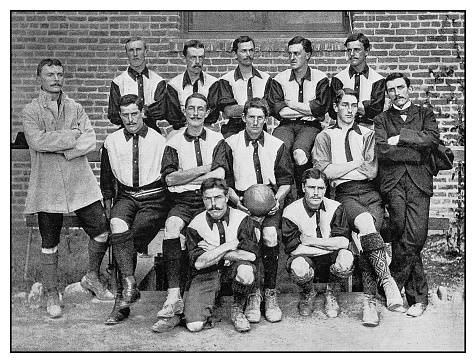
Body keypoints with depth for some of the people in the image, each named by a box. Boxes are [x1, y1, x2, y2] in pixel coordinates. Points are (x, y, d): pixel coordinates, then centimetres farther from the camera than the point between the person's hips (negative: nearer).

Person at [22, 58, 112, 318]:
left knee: (102, 232, 1)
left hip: (80, 183, 3)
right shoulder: (30, 111, 2)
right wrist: (73, 136, -11)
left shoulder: (75, 108, 11)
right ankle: (52, 295, 21)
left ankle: (92, 277, 25)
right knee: (49, 244, 6)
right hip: (48, 186, -3)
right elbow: (37, 141, -16)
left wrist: (60, 149, -14)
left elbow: (91, 141, -2)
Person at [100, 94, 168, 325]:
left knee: (129, 238, -23)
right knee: (117, 225, -30)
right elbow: (106, 181, 17)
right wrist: (108, 209, 10)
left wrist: (164, 205, -2)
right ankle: (129, 286, -27)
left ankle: (121, 300, -12)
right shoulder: (111, 142, 11)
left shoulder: (159, 141, 3)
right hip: (125, 196, 3)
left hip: (154, 198, -2)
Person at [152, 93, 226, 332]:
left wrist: (184, 177, -5)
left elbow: (221, 174, -3)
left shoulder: (217, 140, 12)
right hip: (181, 201, 1)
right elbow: (169, 178, 0)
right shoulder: (174, 142, 14)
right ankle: (174, 298, -35)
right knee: (172, 226, -32)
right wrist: (204, 169, -3)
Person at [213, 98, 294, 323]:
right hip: (243, 201, -1)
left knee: (270, 235, -28)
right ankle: (253, 295, -14)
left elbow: (286, 180, 13)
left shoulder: (277, 145, 12)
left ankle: (270, 294, -13)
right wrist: (235, 199, -10)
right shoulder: (231, 144, 8)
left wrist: (278, 199, -5)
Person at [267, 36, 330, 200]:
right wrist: (308, 110, -4)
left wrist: (292, 104, -1)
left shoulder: (320, 78, 8)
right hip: (286, 125, 2)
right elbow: (276, 110, -2)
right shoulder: (280, 79, 12)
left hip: (310, 125, -2)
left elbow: (320, 108, -6)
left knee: (300, 152, -32)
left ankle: (302, 192, -11)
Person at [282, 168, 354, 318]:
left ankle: (331, 293, 3)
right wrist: (331, 245, -15)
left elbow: (344, 242, -15)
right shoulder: (291, 212, -11)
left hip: (330, 261, 2)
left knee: (346, 258, -31)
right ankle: (309, 293, 3)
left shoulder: (335, 208, -5)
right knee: (298, 267, -36)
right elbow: (293, 249, -15)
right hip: (306, 260, -1)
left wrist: (310, 241, -17)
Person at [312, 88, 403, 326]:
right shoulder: (325, 137, 16)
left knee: (367, 236, -24)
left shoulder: (367, 134, 20)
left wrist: (340, 168, 4)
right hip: (345, 193, -2)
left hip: (370, 191, 2)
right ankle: (387, 282, -32)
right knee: (365, 223, -34)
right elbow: (325, 171, -1)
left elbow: (372, 171, 6)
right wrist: (359, 162, 3)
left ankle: (369, 301, -24)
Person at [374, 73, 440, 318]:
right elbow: (382, 150, 0)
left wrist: (401, 137, -4)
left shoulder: (425, 114, 20)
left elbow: (432, 139, -1)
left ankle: (396, 283, 1)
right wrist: (418, 153, -3)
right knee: (406, 235, -18)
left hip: (419, 180, 1)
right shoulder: (381, 120, 18)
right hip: (392, 181, 0)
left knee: (415, 236, -15)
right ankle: (418, 296, -5)